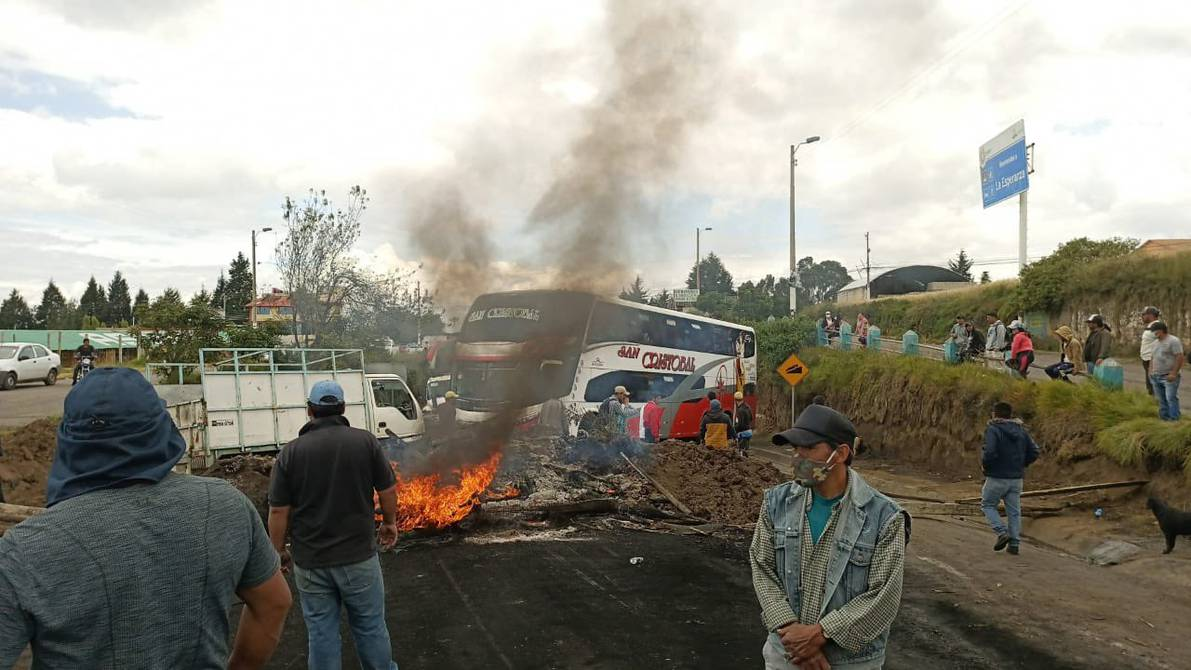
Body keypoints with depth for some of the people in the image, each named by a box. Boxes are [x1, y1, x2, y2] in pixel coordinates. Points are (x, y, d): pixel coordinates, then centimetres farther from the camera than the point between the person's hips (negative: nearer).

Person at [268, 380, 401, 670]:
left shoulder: (289, 452, -6)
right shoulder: (365, 441, -7)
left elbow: (278, 512, -5)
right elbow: (388, 491, -1)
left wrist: (279, 551, 9)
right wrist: (390, 522, 17)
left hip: (310, 562, 1)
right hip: (359, 557, 0)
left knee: (321, 634, 12)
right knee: (371, 628, 14)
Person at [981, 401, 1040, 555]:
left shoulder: (992, 429, -14)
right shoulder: (1021, 430, 6)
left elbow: (990, 452, -26)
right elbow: (1034, 452, 5)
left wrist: (984, 465, -8)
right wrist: (1020, 465, 14)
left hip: (997, 478, -5)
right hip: (1016, 478, 5)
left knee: (987, 505, 13)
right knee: (1014, 511, 11)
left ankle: (1002, 532, -3)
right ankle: (1014, 544, 10)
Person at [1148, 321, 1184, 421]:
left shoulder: (1173, 341, -10)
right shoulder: (1156, 343, 17)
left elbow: (1180, 357, -16)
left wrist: (1174, 373, -20)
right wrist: (1151, 371, 14)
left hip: (1169, 377, -8)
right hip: (1156, 377, 8)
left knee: (1171, 398, -10)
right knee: (1161, 400, 10)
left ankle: (1174, 419, -8)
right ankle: (1163, 418, 15)